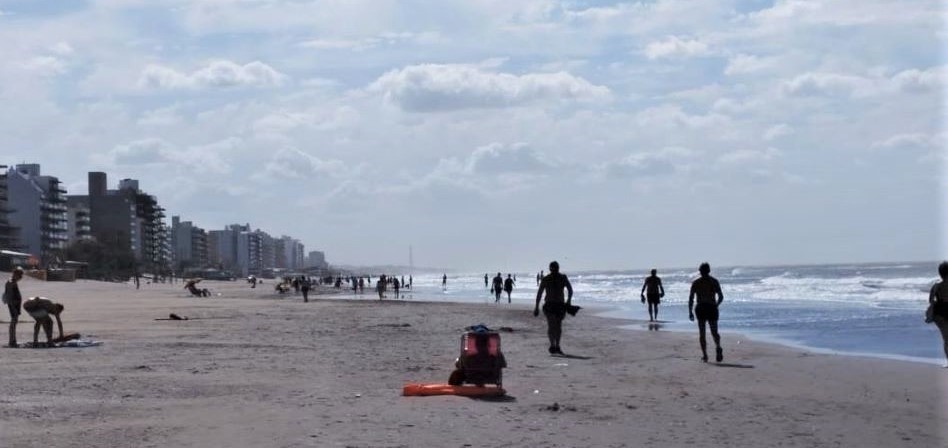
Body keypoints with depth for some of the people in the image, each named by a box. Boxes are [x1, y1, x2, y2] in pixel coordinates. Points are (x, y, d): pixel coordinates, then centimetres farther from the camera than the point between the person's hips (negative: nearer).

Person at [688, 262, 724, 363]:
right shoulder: (714, 281, 4)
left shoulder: (695, 283, 3)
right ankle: (718, 347, -23)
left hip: (700, 308, 0)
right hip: (712, 308, 0)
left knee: (702, 333, 9)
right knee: (714, 332, 7)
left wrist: (690, 312, 4)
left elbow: (691, 298, -1)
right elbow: (721, 296, 0)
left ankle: (704, 355, -1)